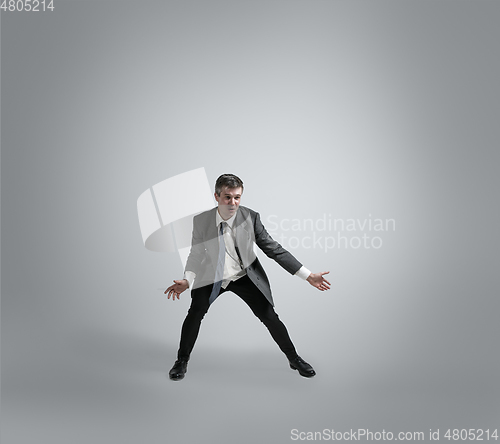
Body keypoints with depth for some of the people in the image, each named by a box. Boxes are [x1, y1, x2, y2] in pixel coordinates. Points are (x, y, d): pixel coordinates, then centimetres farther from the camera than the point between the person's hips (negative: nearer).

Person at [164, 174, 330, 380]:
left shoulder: (250, 217, -19)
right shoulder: (201, 220, -17)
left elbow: (273, 249, -15)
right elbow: (196, 254, -5)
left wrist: (307, 275, -18)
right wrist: (187, 280, -24)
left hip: (245, 276, 0)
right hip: (213, 277, 0)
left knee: (269, 317, -2)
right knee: (195, 312, -18)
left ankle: (294, 359, 24)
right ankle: (182, 361, 8)